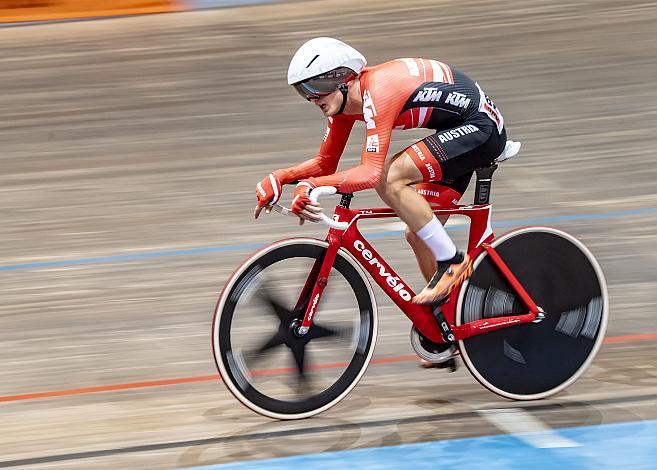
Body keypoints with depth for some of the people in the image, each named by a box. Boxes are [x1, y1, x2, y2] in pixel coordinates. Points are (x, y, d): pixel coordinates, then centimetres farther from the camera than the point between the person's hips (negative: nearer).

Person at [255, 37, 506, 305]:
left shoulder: (377, 93, -27)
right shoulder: (344, 99, 1)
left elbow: (371, 173, -34)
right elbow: (325, 163, 10)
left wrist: (311, 185, -40)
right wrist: (280, 178, -5)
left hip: (481, 126, -10)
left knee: (390, 179, -24)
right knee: (418, 234, 7)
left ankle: (452, 262, -14)